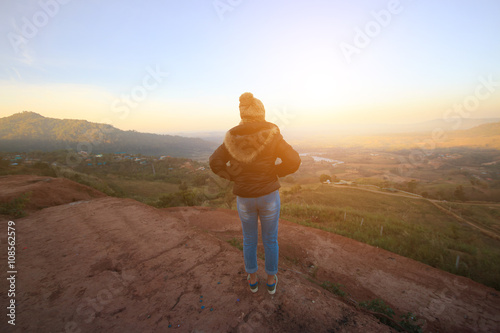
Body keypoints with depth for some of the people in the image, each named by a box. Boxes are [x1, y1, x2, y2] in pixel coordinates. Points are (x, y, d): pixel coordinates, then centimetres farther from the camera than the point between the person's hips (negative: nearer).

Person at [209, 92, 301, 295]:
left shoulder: (234, 138, -7)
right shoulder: (272, 136, -13)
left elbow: (215, 163, -3)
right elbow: (293, 162, -14)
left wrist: (237, 177, 5)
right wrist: (274, 172, 3)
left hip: (244, 198, 2)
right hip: (269, 196, -1)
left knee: (249, 238, 24)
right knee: (270, 239, 21)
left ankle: (252, 279, 41)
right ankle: (271, 280, 39)